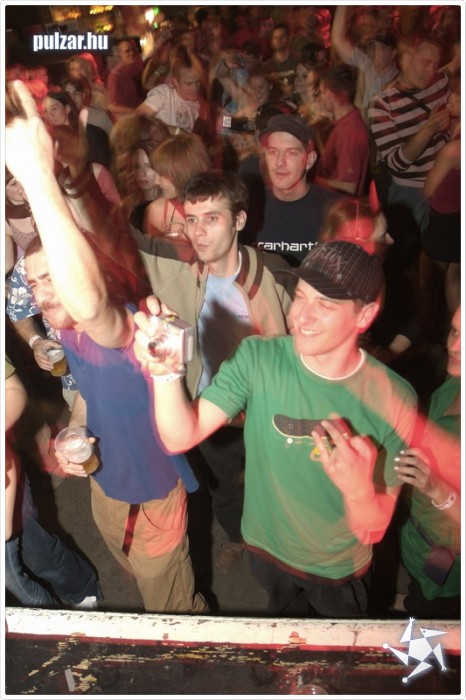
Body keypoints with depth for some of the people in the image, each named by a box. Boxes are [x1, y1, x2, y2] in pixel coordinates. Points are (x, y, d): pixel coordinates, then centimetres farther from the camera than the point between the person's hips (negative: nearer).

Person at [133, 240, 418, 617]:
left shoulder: (394, 401, -27)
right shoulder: (257, 359, -23)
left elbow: (373, 530, -21)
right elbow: (181, 438, -29)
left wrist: (358, 489, -43)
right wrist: (166, 370, -47)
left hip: (339, 569, -1)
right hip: (266, 548, 1)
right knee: (281, 625, 33)